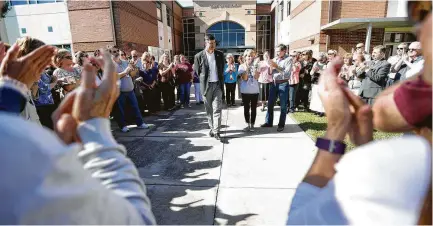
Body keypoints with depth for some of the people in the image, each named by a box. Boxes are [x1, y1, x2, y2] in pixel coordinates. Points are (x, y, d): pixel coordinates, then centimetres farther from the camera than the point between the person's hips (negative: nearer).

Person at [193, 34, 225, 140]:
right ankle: (212, 127, 25)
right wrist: (204, 79, 6)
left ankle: (216, 131, -3)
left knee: (217, 108, -5)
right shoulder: (199, 56, -4)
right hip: (206, 85, 0)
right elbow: (197, 71, 6)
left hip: (217, 85, 1)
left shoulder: (220, 55, 4)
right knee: (209, 109, 10)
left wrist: (221, 81, 12)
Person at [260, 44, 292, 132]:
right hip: (274, 83, 6)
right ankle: (268, 122, 22)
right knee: (270, 104, 10)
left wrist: (276, 66, -17)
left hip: (283, 84, -5)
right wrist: (271, 67, -8)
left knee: (283, 106, 4)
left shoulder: (288, 60, -6)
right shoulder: (274, 59, 9)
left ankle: (281, 125, 14)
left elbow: (287, 74, -17)